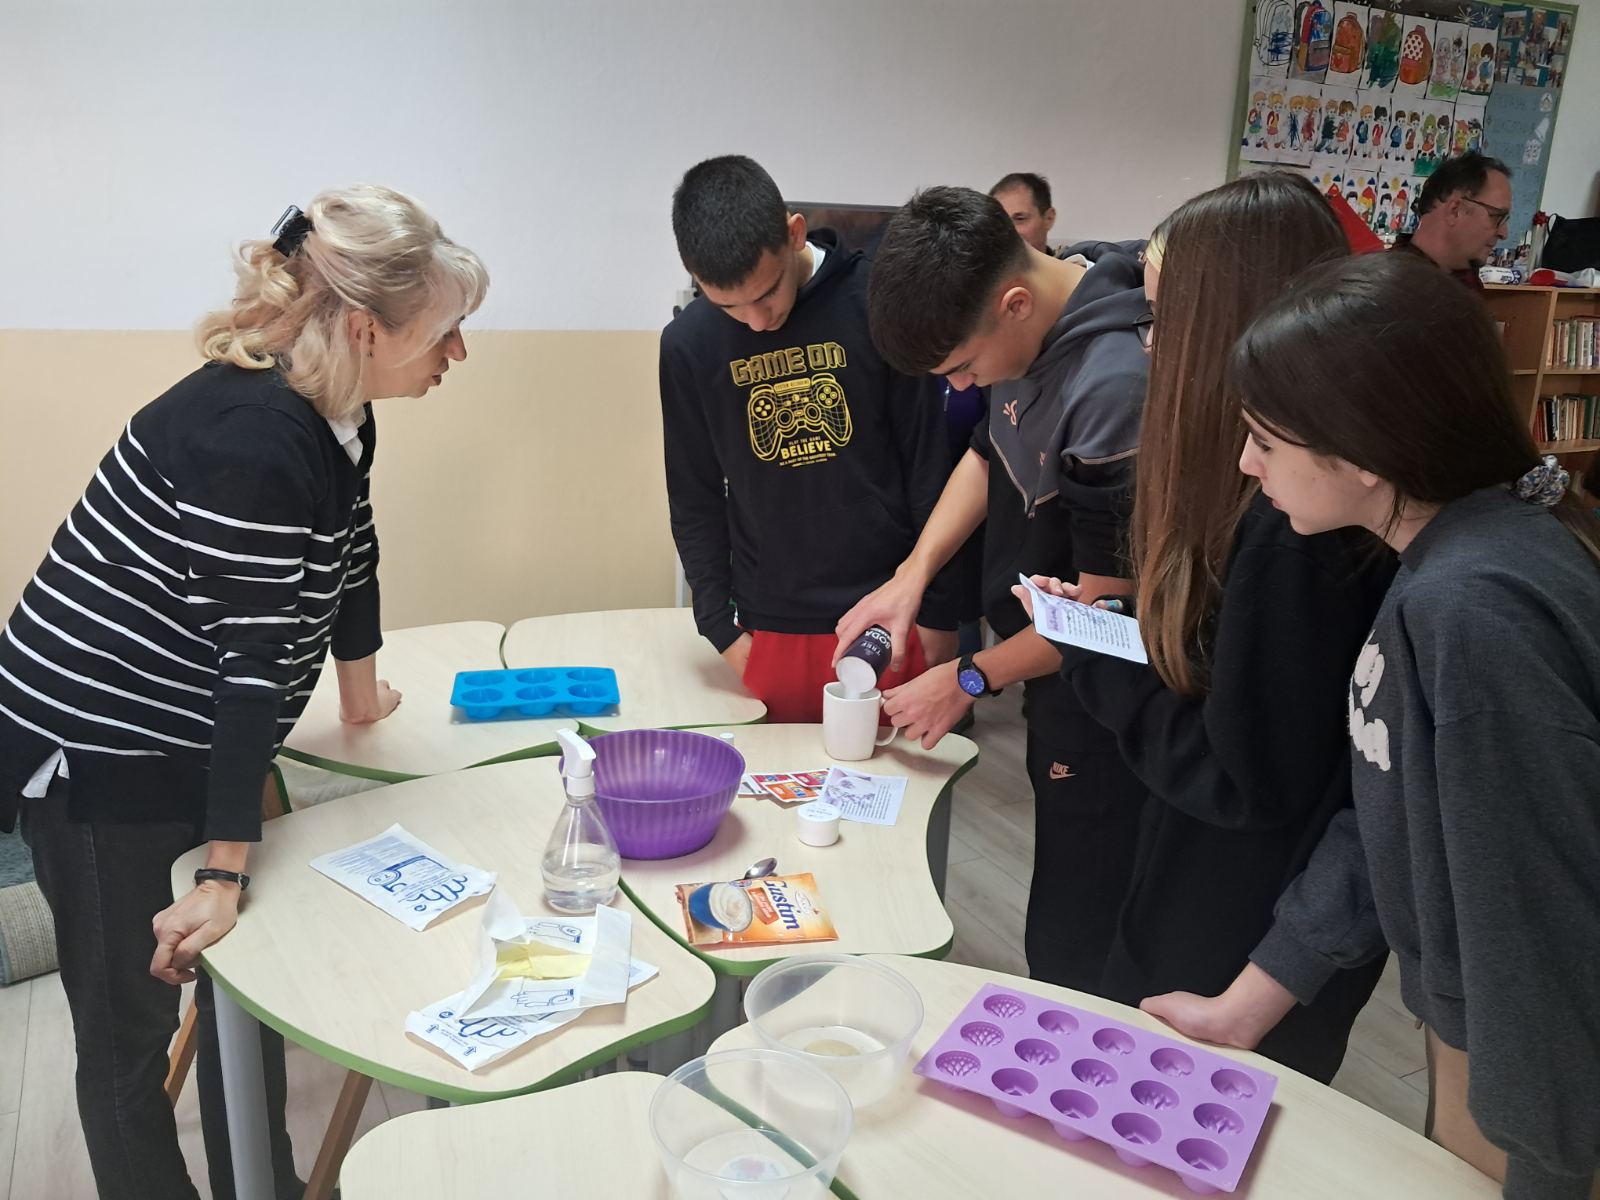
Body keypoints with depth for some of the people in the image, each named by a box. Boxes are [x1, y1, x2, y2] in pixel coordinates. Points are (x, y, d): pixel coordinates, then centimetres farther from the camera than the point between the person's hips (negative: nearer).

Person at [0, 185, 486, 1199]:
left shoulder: (339, 416, -1)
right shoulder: (252, 437, -29)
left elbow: (348, 563, 12)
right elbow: (252, 657, -30)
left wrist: (363, 700, 24)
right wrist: (223, 878, -25)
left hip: (203, 741, 9)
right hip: (92, 748, -9)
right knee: (132, 1022, 6)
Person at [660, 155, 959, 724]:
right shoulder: (687, 343, -2)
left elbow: (930, 464, -3)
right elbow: (695, 501, 6)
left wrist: (939, 611, -1)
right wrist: (722, 628, 1)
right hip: (770, 631, 2)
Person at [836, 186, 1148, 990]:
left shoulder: (1118, 386, -30)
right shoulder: (1033, 325, -2)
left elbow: (1110, 602, -22)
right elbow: (989, 452, 14)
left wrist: (972, 680, -10)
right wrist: (914, 573, 2)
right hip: (1056, 683, 9)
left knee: (1073, 951, 4)